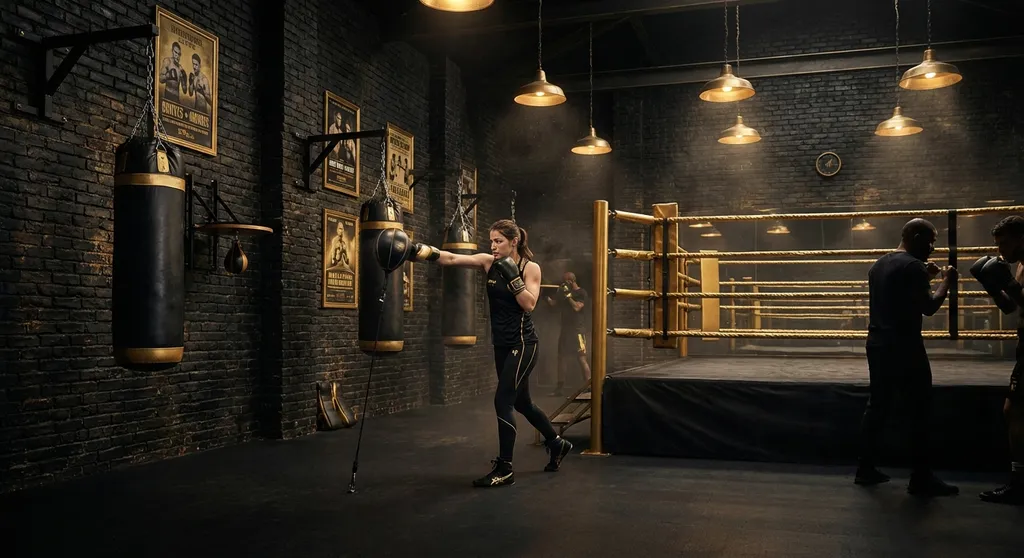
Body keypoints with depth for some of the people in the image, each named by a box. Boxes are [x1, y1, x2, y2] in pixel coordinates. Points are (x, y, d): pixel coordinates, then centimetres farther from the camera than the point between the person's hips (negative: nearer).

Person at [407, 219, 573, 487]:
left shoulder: (531, 267, -8)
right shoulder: (489, 262, 2)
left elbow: (529, 305, -19)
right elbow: (452, 258, -11)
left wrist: (513, 276, -23)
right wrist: (423, 251, -25)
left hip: (522, 344, -6)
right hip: (501, 344, 7)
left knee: (502, 401, -12)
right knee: (521, 402, 18)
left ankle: (505, 470, 0)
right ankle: (557, 443, 40)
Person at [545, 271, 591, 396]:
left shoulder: (581, 293, -5)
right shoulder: (564, 292, 15)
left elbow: (577, 307, -18)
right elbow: (553, 303, 14)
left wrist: (568, 295, -15)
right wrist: (545, 296, -2)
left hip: (577, 329, -7)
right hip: (565, 328, 7)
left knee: (581, 358, -12)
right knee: (562, 357, 7)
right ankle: (559, 388, 12)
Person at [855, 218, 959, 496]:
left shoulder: (879, 264, 15)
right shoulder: (913, 266, -12)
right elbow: (928, 307, -14)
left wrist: (924, 277, 23)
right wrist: (946, 281, 0)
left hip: (877, 344, 9)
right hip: (904, 348, -9)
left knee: (877, 406, 14)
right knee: (919, 412, -1)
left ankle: (865, 468, 18)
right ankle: (922, 479, 3)